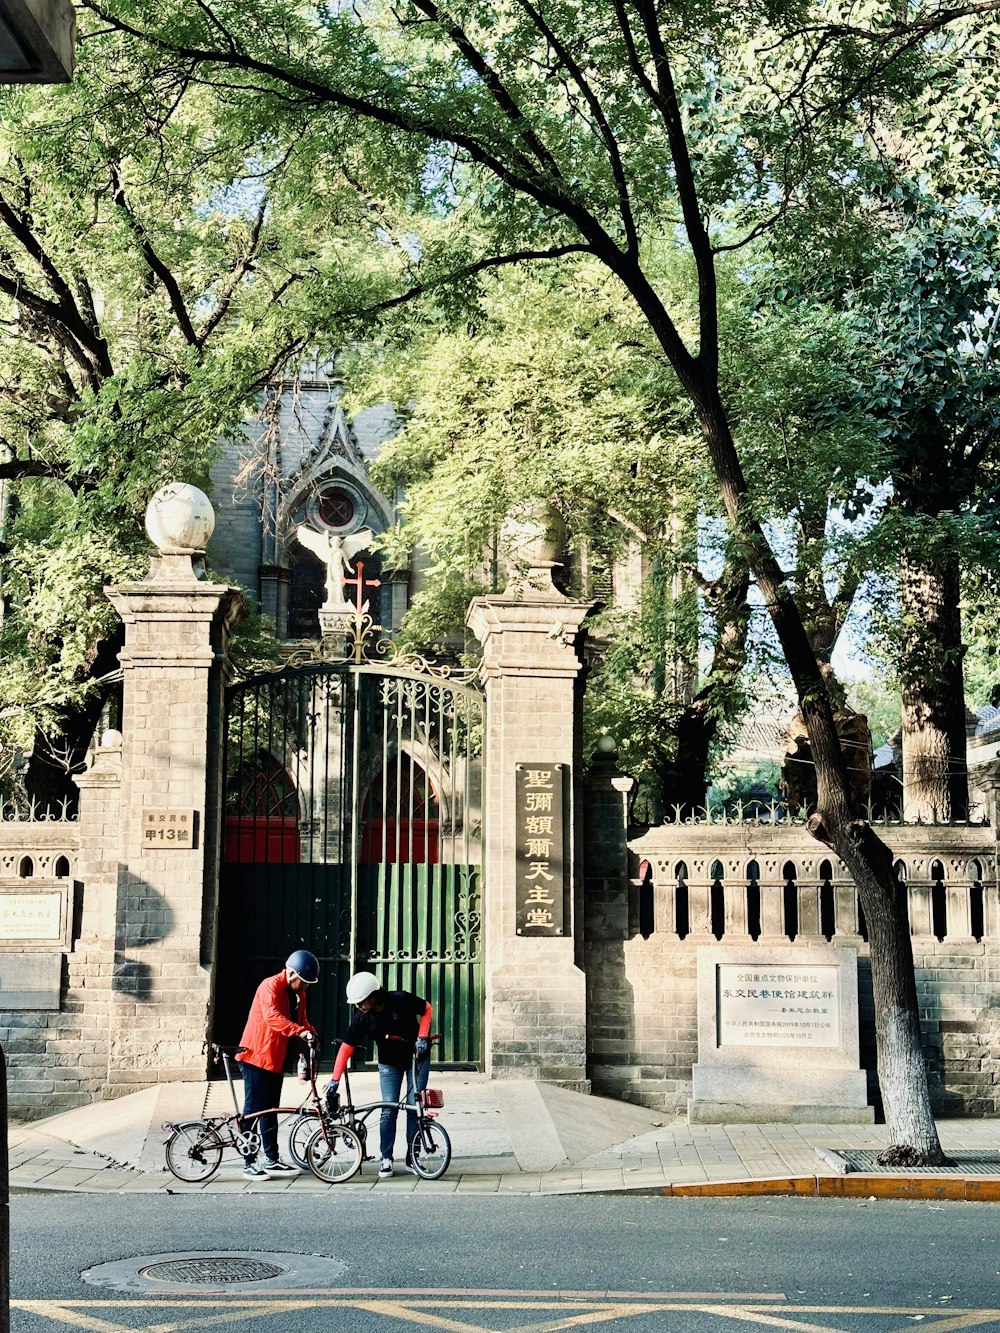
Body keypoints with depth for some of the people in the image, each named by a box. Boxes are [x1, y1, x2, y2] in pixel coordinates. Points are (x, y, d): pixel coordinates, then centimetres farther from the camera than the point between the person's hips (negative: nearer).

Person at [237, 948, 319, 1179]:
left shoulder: (298, 993, 11)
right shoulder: (270, 986, -17)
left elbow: (300, 1019, 15)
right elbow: (271, 1016, -32)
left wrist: (311, 1033, -6)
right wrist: (300, 1031, -41)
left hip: (276, 1058, 9)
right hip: (256, 1055, -9)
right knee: (254, 1109, -5)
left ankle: (272, 1160, 19)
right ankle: (249, 1163, -1)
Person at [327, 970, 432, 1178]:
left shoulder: (401, 1000, -24)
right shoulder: (362, 1017, -18)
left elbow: (427, 1010, -7)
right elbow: (346, 1047, -16)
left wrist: (422, 1037, -16)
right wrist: (335, 1080, -19)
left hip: (417, 1059, -1)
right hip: (389, 1064, 1)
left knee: (414, 1107, -2)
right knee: (388, 1110, -7)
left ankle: (412, 1158, 9)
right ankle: (386, 1159, 2)